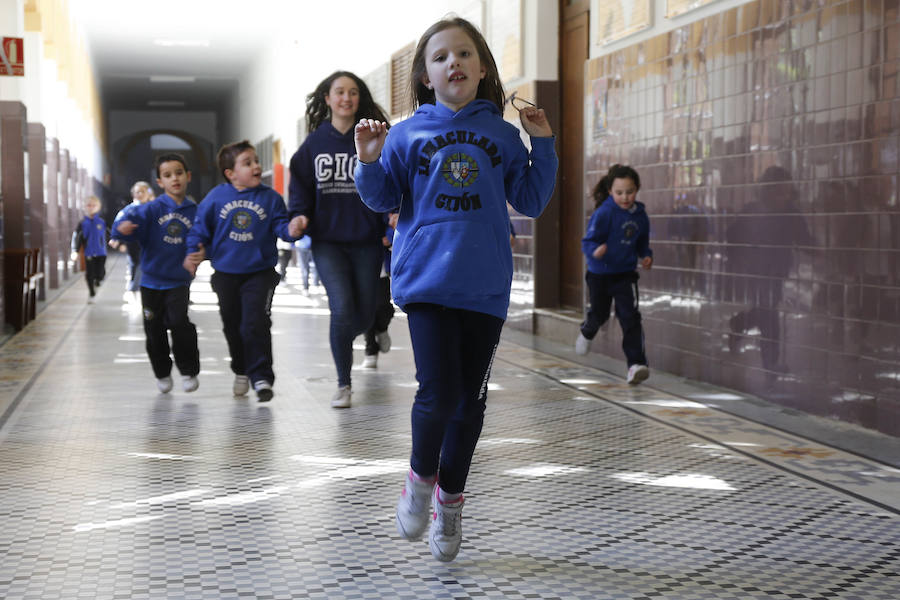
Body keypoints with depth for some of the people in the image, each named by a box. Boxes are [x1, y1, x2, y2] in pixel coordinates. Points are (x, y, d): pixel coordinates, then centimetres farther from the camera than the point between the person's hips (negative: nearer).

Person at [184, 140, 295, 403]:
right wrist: (194, 252, -11)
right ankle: (241, 371, 34)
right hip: (226, 274, 2)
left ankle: (261, 376, -7)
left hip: (260, 273, -2)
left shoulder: (270, 197, -4)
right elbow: (201, 228, 3)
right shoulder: (216, 197, -4)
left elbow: (280, 225, -4)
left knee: (256, 324, -14)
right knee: (233, 326, 14)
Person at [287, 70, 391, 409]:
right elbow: (301, 185, 10)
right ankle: (343, 384, 2)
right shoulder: (315, 142, 6)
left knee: (364, 315, 6)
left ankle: (342, 341, 45)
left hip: (366, 241, 1)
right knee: (342, 308, -14)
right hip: (327, 240, -1)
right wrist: (299, 216, -7)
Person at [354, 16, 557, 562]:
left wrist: (543, 146, 0)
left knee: (471, 401, 9)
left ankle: (451, 499, 28)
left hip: (486, 287, 2)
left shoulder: (503, 136, 8)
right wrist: (371, 163, -12)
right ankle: (420, 478, 15)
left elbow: (530, 201, 9)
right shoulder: (407, 135, 4)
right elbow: (383, 199, 6)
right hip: (427, 280, -2)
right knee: (438, 392, -14)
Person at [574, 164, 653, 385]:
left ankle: (636, 364, -15)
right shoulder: (603, 213, -18)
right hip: (600, 274, -2)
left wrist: (646, 256, -3)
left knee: (630, 317, -13)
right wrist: (595, 251, -41)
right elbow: (588, 241, -20)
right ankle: (586, 333, 55)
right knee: (599, 314, 18)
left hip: (625, 275, 2)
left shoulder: (640, 215, -2)